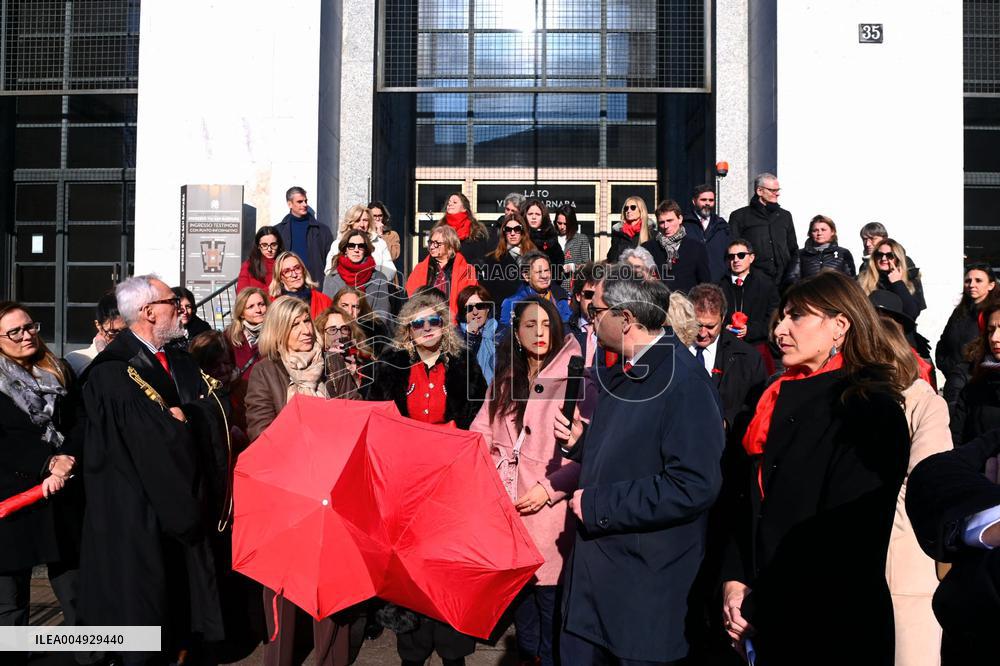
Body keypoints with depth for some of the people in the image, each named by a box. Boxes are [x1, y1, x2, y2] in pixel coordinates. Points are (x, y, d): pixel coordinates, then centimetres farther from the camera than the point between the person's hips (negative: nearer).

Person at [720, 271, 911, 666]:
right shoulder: (781, 399, 9)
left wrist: (760, 606, -16)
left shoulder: (870, 409, -13)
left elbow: (846, 533, -18)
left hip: (832, 628, -6)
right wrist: (734, 581, -3)